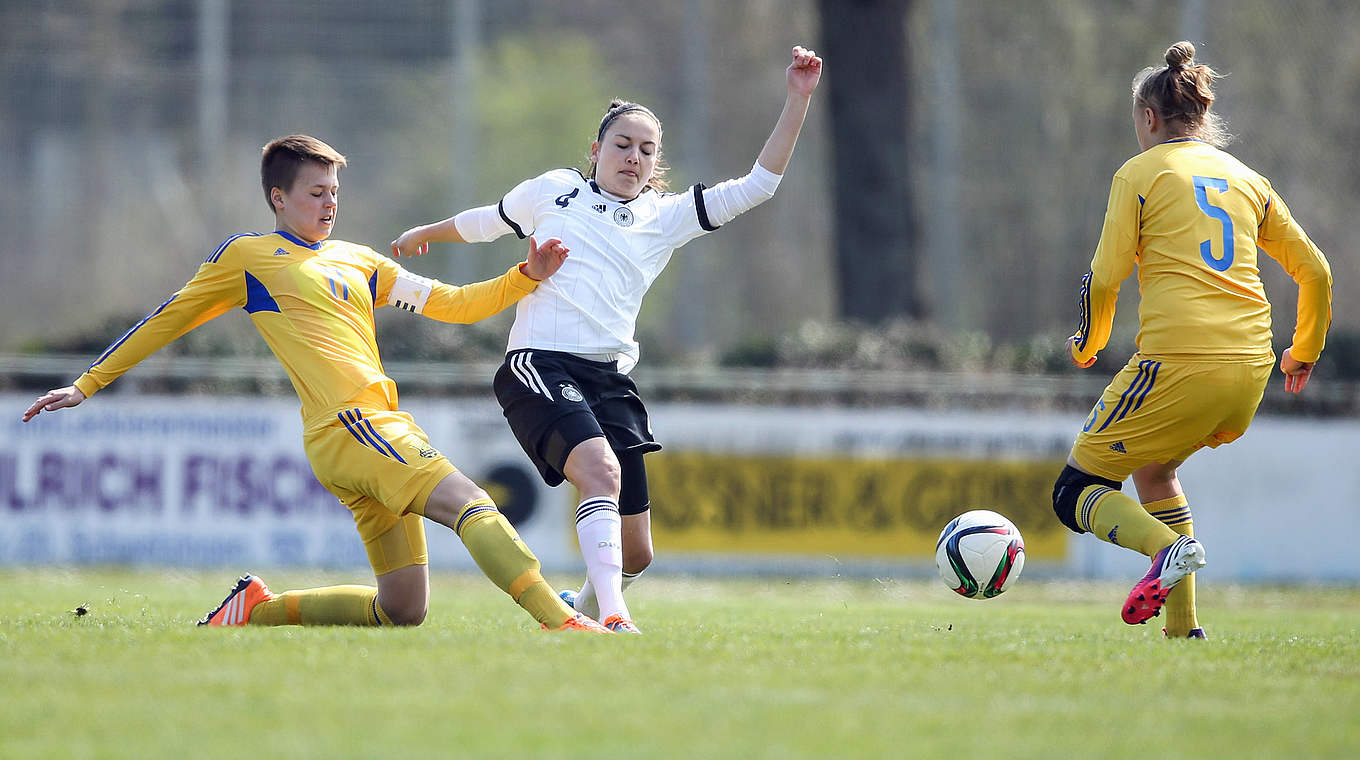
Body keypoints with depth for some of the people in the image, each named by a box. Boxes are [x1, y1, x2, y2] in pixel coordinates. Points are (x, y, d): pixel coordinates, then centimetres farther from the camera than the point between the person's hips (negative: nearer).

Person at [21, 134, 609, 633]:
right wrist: (87, 385, 18)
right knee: (471, 502, -25)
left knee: (401, 611, 4)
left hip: (381, 433, 8)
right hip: (346, 425, -8)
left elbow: (453, 304, 26)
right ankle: (558, 618, -38)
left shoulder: (358, 261, 26)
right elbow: (169, 319, 16)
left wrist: (527, 277, 11)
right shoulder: (248, 256, 9)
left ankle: (257, 609, 19)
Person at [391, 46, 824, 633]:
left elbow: (757, 185, 10)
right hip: (538, 365, -4)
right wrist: (425, 234, 48)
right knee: (602, 469, -33)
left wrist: (797, 100, 3)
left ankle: (579, 608, 36)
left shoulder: (665, 219, 16)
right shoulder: (551, 192, 14)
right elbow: (485, 222, 33)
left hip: (609, 379, 4)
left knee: (635, 552, 3)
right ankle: (612, 619, -42)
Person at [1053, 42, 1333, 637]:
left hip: (1177, 365, -6)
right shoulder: (1247, 180, 18)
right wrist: (1303, 353, 33)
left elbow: (1104, 280, -3)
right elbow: (1315, 272, 19)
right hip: (1250, 371, 6)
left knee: (1076, 494, 5)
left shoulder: (1139, 174, 4)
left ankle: (1167, 547, -25)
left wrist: (1087, 345, 16)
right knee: (1153, 470, 29)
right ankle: (1184, 628, 18)